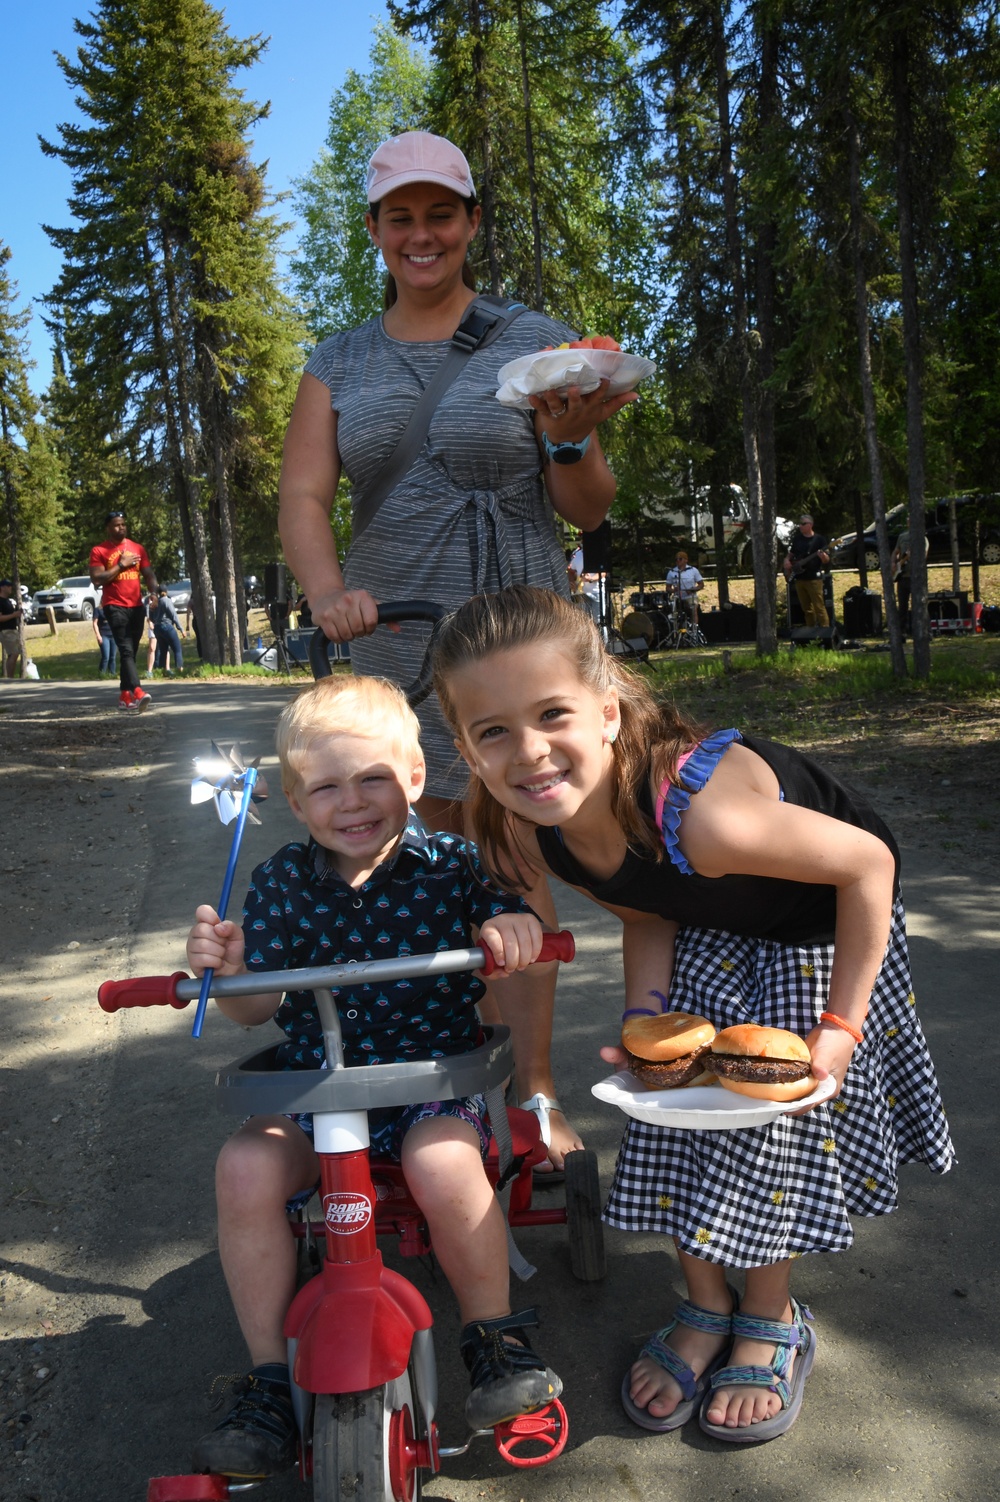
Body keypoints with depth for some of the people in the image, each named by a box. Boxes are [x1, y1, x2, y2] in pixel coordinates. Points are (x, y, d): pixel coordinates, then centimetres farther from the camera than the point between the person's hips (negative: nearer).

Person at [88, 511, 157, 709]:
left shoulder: (138, 548, 14)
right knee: (126, 650, -17)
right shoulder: (99, 551, 0)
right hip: (115, 607, -5)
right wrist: (121, 565, -11)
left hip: (137, 606, 5)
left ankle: (125, 695, 16)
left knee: (131, 652, 9)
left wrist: (153, 592, -7)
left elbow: (149, 574, 13)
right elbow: (97, 579, -9)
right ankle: (137, 692, -31)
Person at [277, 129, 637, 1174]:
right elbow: (302, 498, -4)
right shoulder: (340, 364, 8)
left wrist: (568, 440, -23)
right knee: (442, 843, 12)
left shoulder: (534, 342, 0)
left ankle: (535, 1088, 8)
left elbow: (588, 511, -1)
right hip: (391, 633, 3)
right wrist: (329, 593, -24)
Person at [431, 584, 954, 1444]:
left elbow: (869, 862, -29)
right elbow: (646, 919, -5)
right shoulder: (532, 832, -23)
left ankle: (771, 1323, 23)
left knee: (772, 1107, -4)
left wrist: (841, 1025, -23)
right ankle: (705, 1308, 24)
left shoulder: (698, 810, -44)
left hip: (819, 928, -5)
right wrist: (645, 1019, -22)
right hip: (709, 934, 5)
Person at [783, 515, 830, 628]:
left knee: (819, 608, -10)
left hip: (813, 578, -6)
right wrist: (787, 561, 0)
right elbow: (790, 553, 21)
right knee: (806, 609, 12)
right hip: (799, 579, 6)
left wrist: (823, 556, -27)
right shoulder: (797, 538, 10)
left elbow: (827, 560, -4)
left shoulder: (819, 539, -5)